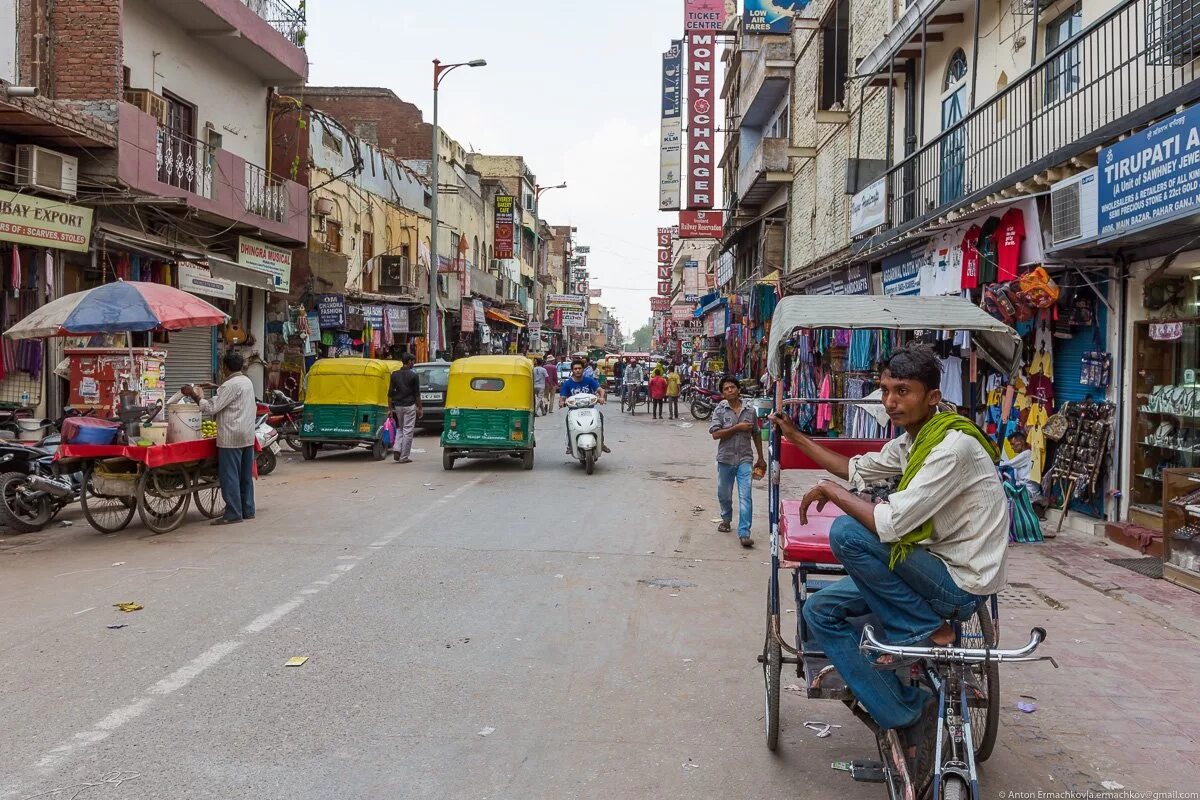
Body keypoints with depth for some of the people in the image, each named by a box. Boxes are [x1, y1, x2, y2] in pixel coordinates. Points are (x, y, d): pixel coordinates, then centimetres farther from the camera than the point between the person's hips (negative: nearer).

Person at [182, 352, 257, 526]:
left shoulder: (230, 385, -15)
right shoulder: (247, 382, 13)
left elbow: (212, 408, -18)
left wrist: (195, 396, -6)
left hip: (231, 438, -9)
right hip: (248, 436, 9)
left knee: (229, 476, -5)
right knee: (246, 476, 12)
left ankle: (233, 513, -4)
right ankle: (247, 510, 17)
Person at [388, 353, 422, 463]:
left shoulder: (394, 375, 4)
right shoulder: (413, 375, -8)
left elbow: (390, 393, 5)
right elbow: (417, 394, -7)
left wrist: (391, 408, 11)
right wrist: (420, 408, 1)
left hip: (397, 406, 5)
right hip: (409, 406, -4)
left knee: (400, 429, 20)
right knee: (408, 431, 1)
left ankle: (396, 449, -1)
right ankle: (404, 457, 2)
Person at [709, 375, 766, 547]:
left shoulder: (750, 411, 4)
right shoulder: (720, 410, -2)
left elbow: (756, 435, 14)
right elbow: (715, 434, -12)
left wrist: (761, 458, 17)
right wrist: (737, 428, -16)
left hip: (745, 459, 0)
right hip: (725, 459, 0)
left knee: (745, 496, -10)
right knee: (724, 494, 16)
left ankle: (744, 533, -11)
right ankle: (726, 519, 43)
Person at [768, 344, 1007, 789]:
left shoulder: (953, 445, -22)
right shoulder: (913, 439, 7)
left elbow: (890, 524, -28)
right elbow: (858, 470, 25)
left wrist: (829, 491, -14)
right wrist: (795, 437, 24)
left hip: (961, 584, -9)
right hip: (935, 572, 9)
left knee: (847, 533, -23)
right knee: (821, 612, 3)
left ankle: (925, 632, -9)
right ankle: (904, 716, 0)